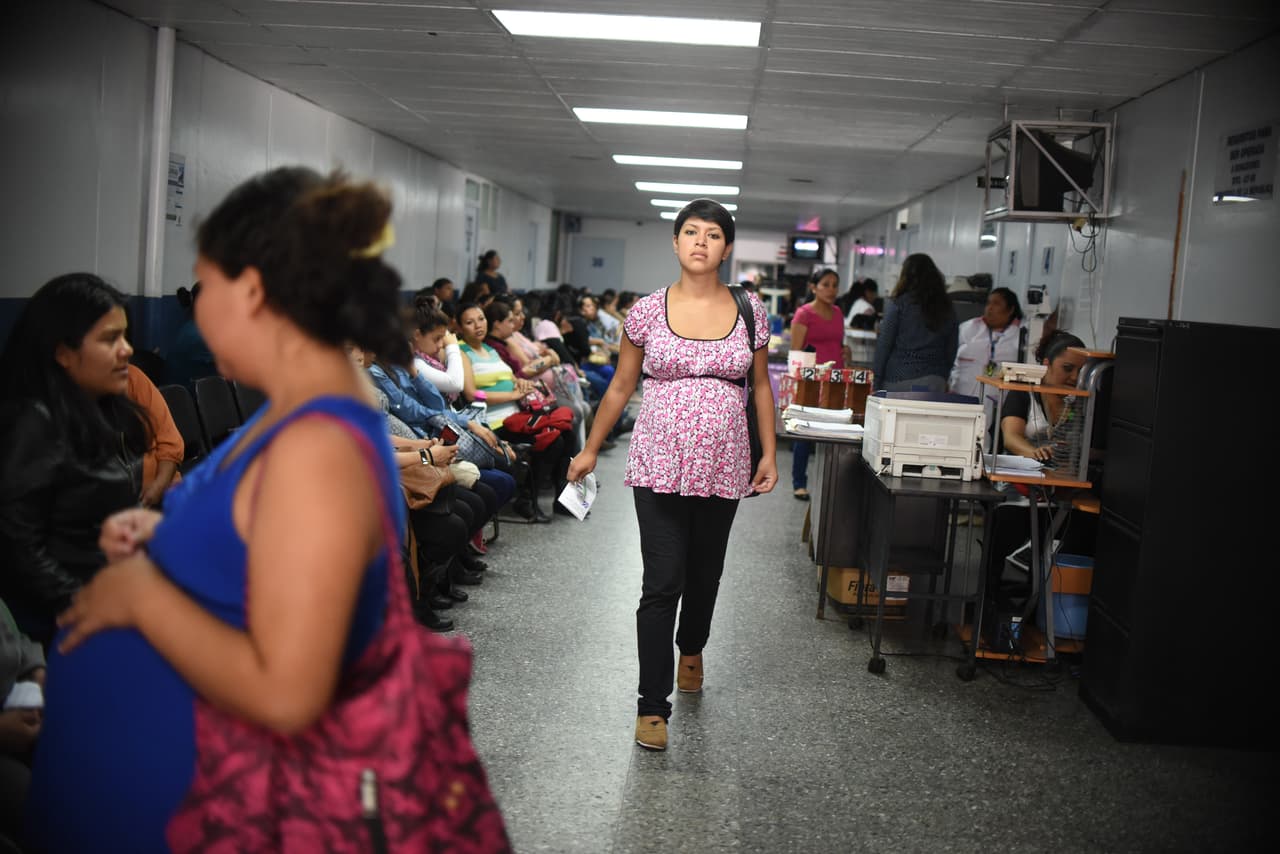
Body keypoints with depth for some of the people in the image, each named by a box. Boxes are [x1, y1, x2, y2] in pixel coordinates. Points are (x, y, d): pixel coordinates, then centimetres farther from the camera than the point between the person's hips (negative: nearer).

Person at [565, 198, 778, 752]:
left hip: (722, 465, 2)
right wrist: (591, 450, 9)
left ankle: (690, 649, 48)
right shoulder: (648, 311, -1)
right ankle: (653, 706, 1)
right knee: (663, 582, -7)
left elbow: (761, 387, 11)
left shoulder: (749, 311, 3)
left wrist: (769, 454, 4)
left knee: (705, 574, 18)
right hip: (660, 463, -2)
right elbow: (621, 386, 7)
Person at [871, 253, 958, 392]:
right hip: (936, 382, 4)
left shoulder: (899, 304, -3)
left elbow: (884, 345, -4)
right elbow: (951, 350, 11)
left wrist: (875, 383, 0)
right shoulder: (947, 309, 7)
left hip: (900, 380, -3)